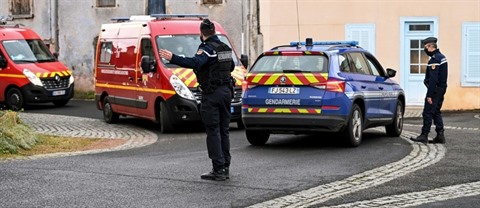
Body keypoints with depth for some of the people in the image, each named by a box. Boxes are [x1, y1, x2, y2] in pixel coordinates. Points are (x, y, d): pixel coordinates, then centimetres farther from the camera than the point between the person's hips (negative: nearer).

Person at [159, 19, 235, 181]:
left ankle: (218, 169, -9)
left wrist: (172, 58, -33)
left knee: (213, 132, -6)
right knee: (223, 131, 13)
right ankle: (225, 168, 15)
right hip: (226, 91, 8)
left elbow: (195, 63, -30)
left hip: (212, 94, -8)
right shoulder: (225, 48, 14)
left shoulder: (207, 48, -13)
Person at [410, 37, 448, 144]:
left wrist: (429, 95, -23)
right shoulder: (442, 57, 14)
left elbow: (433, 79, -23)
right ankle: (440, 136, 11)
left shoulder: (434, 59, -18)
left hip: (435, 89, -10)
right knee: (436, 112, 13)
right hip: (441, 88, 10)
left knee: (428, 113, -6)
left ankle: (424, 136, -4)